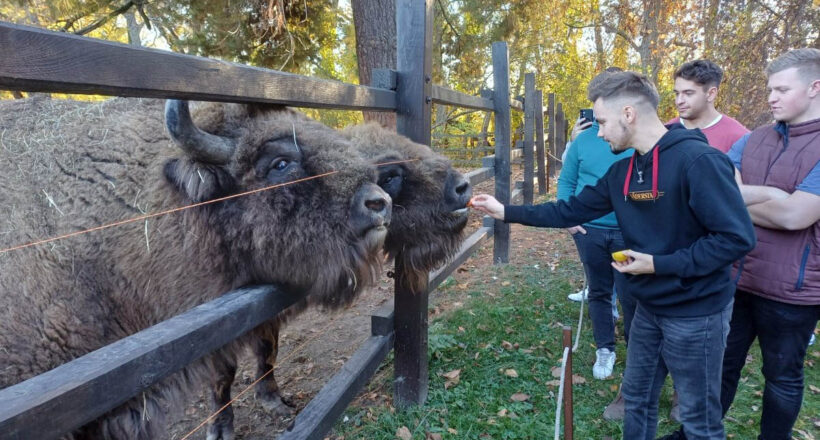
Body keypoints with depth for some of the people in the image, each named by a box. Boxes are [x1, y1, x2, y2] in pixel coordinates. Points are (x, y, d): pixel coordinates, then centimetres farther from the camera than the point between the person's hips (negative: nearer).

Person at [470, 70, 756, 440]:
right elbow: (571, 210, 8)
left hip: (695, 312, -8)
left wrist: (660, 264, -22)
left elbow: (737, 238, -24)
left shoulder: (697, 160, -23)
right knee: (637, 400, 23)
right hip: (649, 308, 8)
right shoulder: (622, 172, 3)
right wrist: (507, 212, 4)